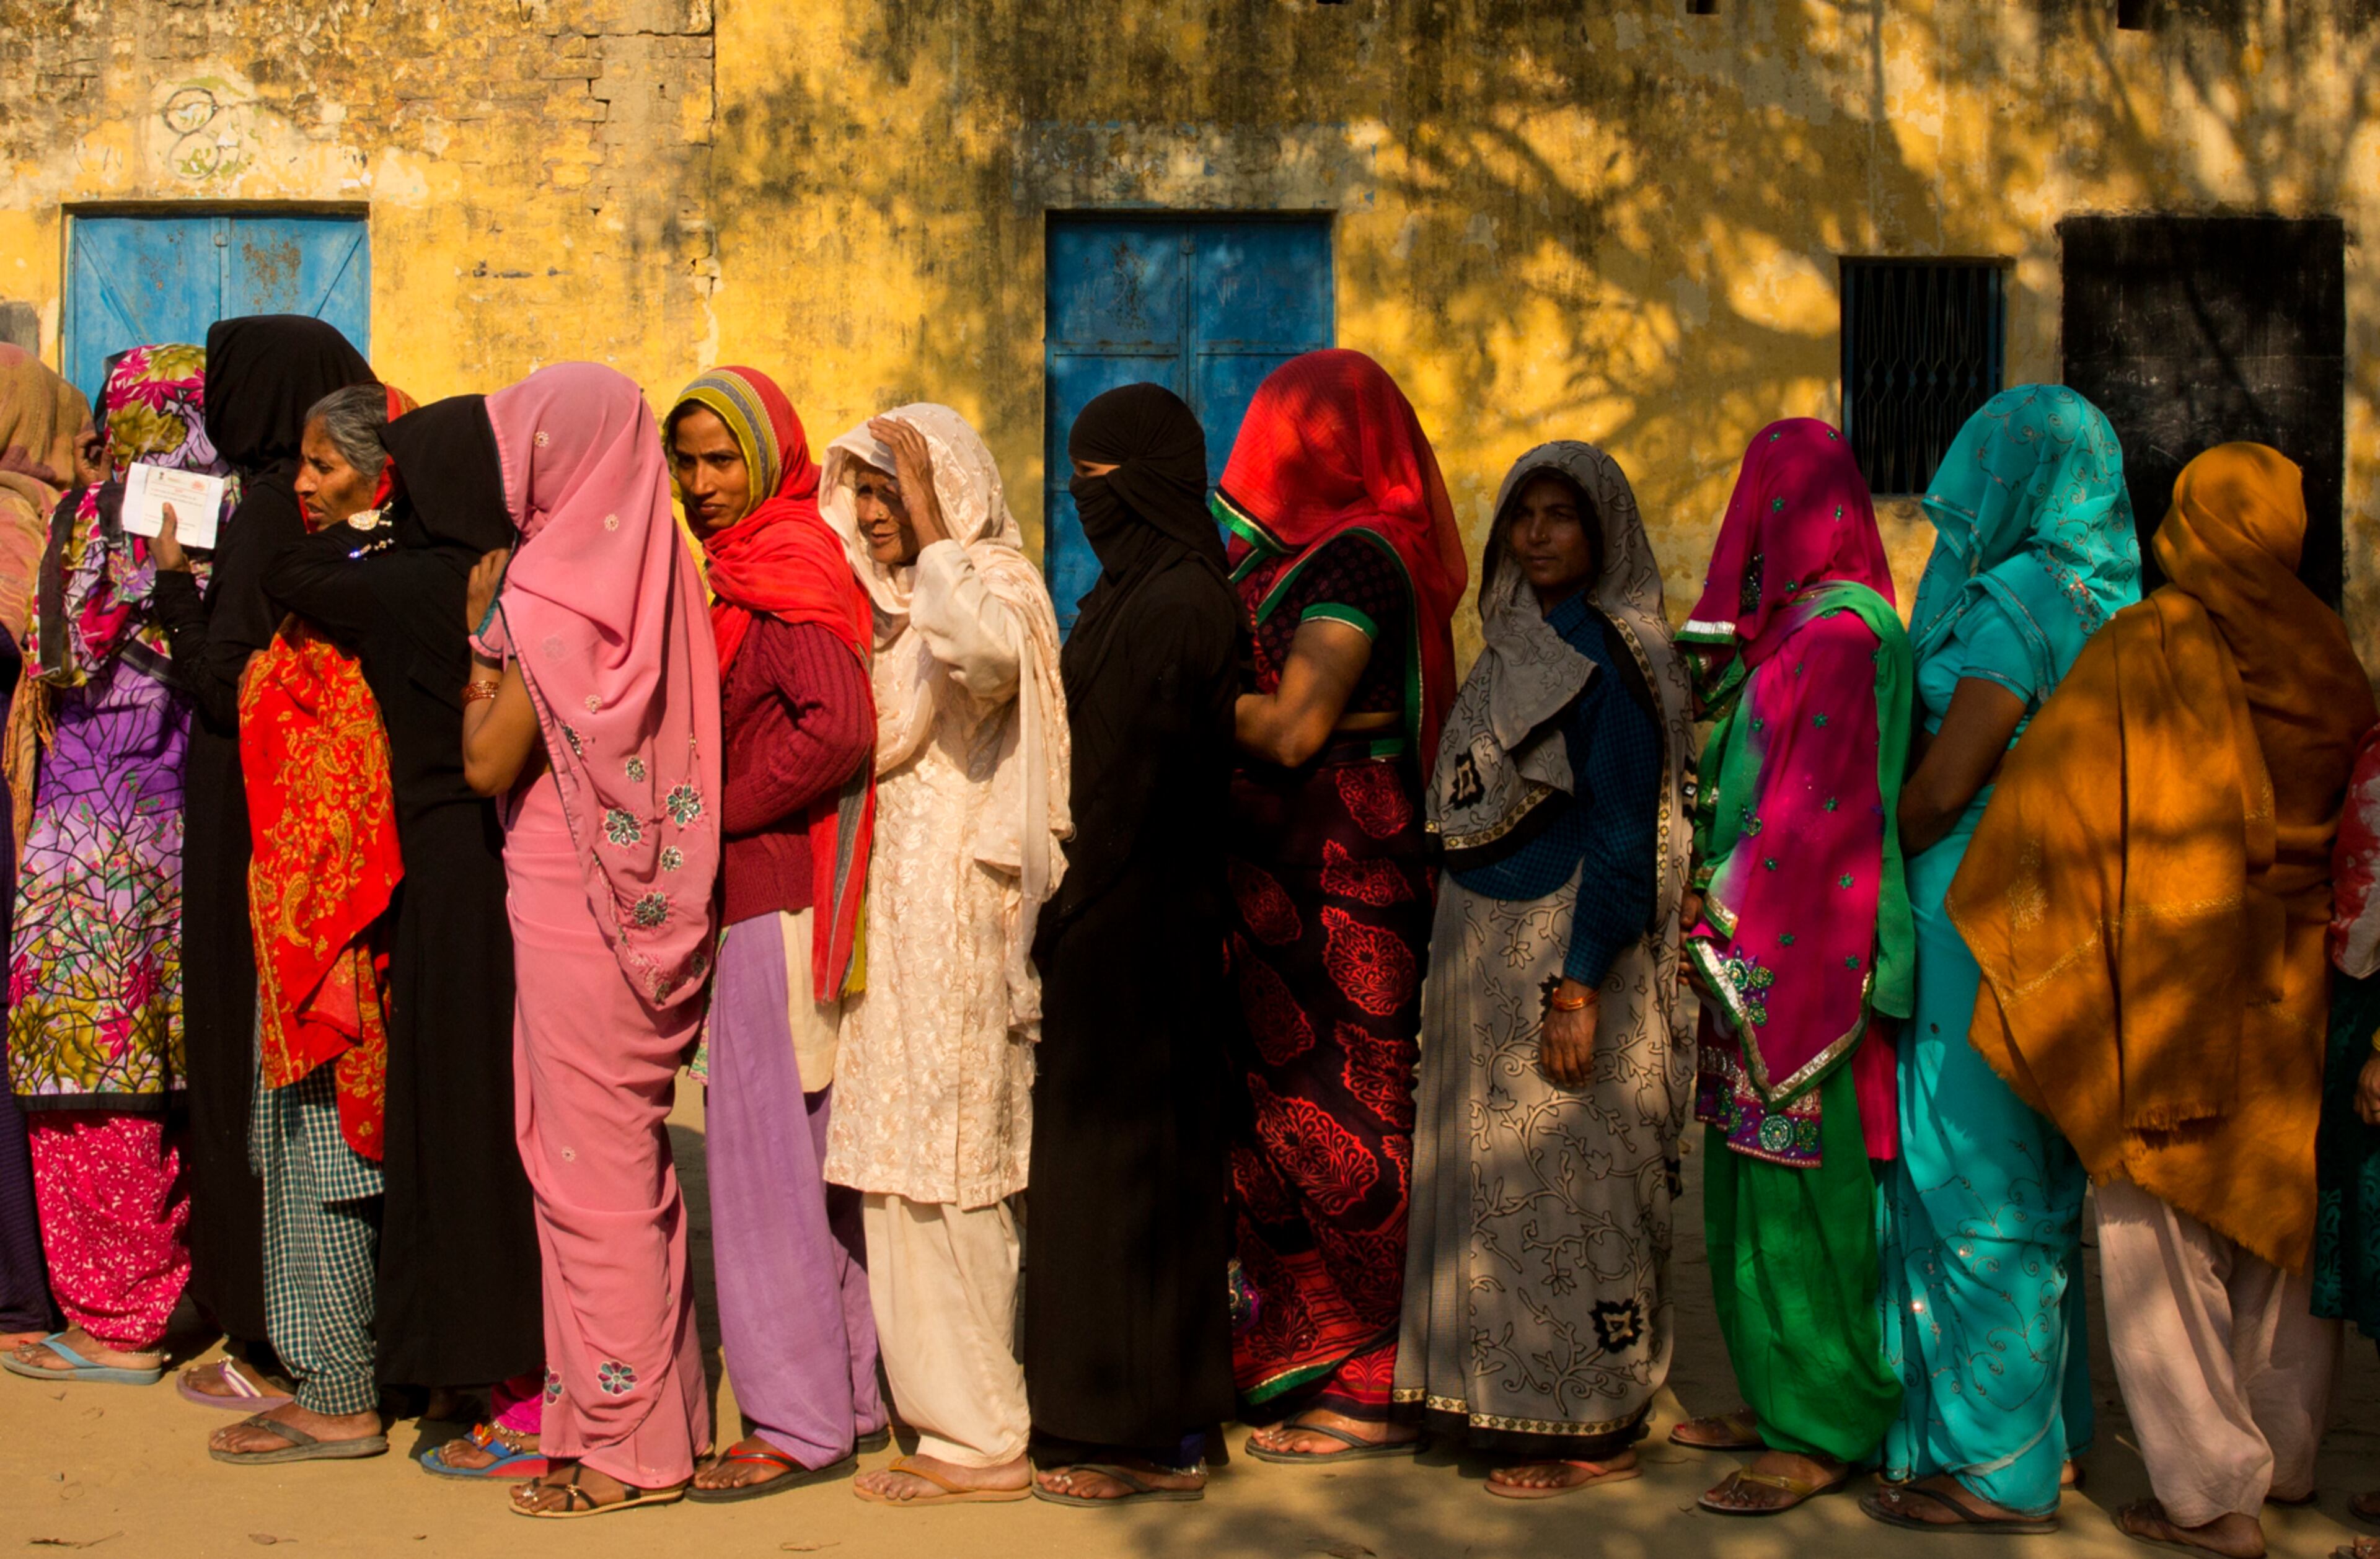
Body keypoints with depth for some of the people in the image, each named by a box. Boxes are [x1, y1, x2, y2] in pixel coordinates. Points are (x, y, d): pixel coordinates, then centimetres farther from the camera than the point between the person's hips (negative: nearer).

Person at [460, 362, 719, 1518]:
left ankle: (625, 1444, 6)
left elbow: (489, 762, -13)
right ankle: (658, 1412, 23)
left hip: (571, 909, -8)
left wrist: (480, 634, -2)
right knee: (631, 1161, 15)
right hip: (638, 913, 8)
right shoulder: (648, 577, 7)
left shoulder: (552, 594, -15)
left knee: (591, 1169, -1)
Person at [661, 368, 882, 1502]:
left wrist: (717, 809, -15)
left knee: (766, 1141, -5)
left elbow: (839, 727, -23)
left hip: (777, 893, -9)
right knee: (810, 1142, 13)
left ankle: (799, 1418, 1)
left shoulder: (786, 566, -11)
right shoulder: (738, 567, 17)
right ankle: (852, 1389, 20)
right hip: (761, 888, 9)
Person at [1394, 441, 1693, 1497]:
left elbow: (1622, 837, -16)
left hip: (1560, 953, -8)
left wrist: (1578, 986, -21)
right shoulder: (1517, 646, 13)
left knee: (1561, 1185, -3)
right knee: (1500, 1177, 11)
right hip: (1484, 953, 8)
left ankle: (1588, 1429, 5)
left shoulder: (1609, 657, -12)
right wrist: (1458, 968, 12)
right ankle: (1516, 1401, 20)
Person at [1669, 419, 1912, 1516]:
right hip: (1766, 952, 10)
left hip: (1795, 955, -10)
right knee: (1754, 1191, 14)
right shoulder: (1799, 626, 14)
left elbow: (1810, 809, -19)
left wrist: (1734, 934, -18)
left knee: (1797, 1191, -4)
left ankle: (1824, 1433, 3)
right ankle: (1784, 1399, 22)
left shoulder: (1839, 634, -15)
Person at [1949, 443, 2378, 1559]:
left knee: (2160, 1227, 2)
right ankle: (2283, 1455, 30)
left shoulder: (2143, 651, -12)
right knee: (2283, 1214, 18)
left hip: (2169, 975, -6)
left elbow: (2040, 796, -11)